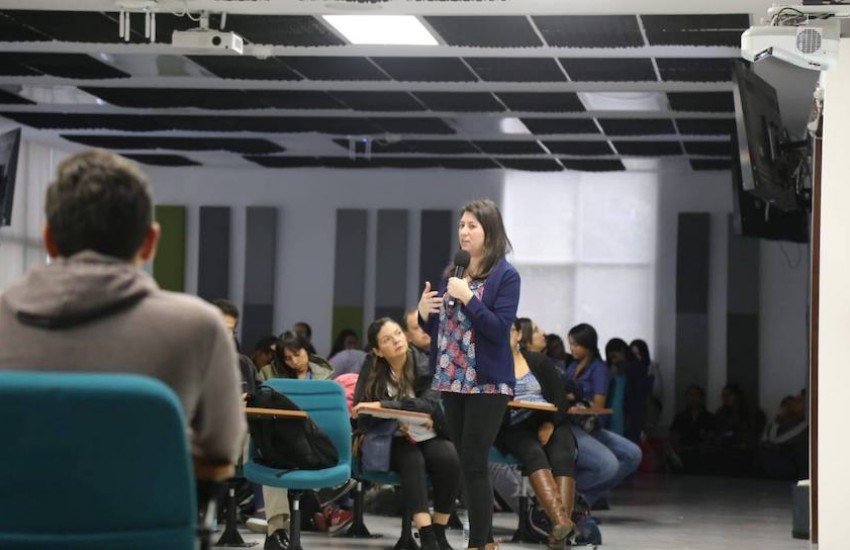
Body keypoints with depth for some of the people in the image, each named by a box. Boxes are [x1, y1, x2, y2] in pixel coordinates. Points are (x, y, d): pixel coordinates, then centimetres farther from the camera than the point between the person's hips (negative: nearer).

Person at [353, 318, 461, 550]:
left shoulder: (427, 368, -7)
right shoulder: (371, 373, -4)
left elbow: (428, 404, -24)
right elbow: (363, 420, -8)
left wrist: (384, 406, -32)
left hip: (428, 437, 1)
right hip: (390, 443, -1)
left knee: (449, 458, -31)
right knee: (412, 459, -34)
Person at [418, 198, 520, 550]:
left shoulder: (505, 276, -8)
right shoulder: (452, 274, 12)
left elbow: (500, 329, -16)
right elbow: (438, 329, 17)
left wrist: (467, 297, -21)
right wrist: (424, 313, -3)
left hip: (487, 383, -7)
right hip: (453, 381, 7)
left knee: (474, 463, -7)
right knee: (466, 463, 10)